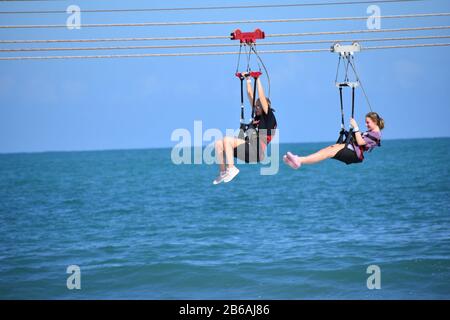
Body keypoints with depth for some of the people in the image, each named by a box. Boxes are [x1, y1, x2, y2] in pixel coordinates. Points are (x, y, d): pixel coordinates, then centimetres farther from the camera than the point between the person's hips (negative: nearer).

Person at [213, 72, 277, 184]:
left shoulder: (269, 118, 3)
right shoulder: (257, 116, 23)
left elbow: (262, 97, -4)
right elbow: (250, 96, 28)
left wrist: (257, 80, -2)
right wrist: (248, 80, 29)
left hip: (256, 152, -9)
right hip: (247, 149, 9)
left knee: (227, 140, -25)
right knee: (219, 144, -7)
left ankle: (231, 169, -25)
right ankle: (223, 172, -11)